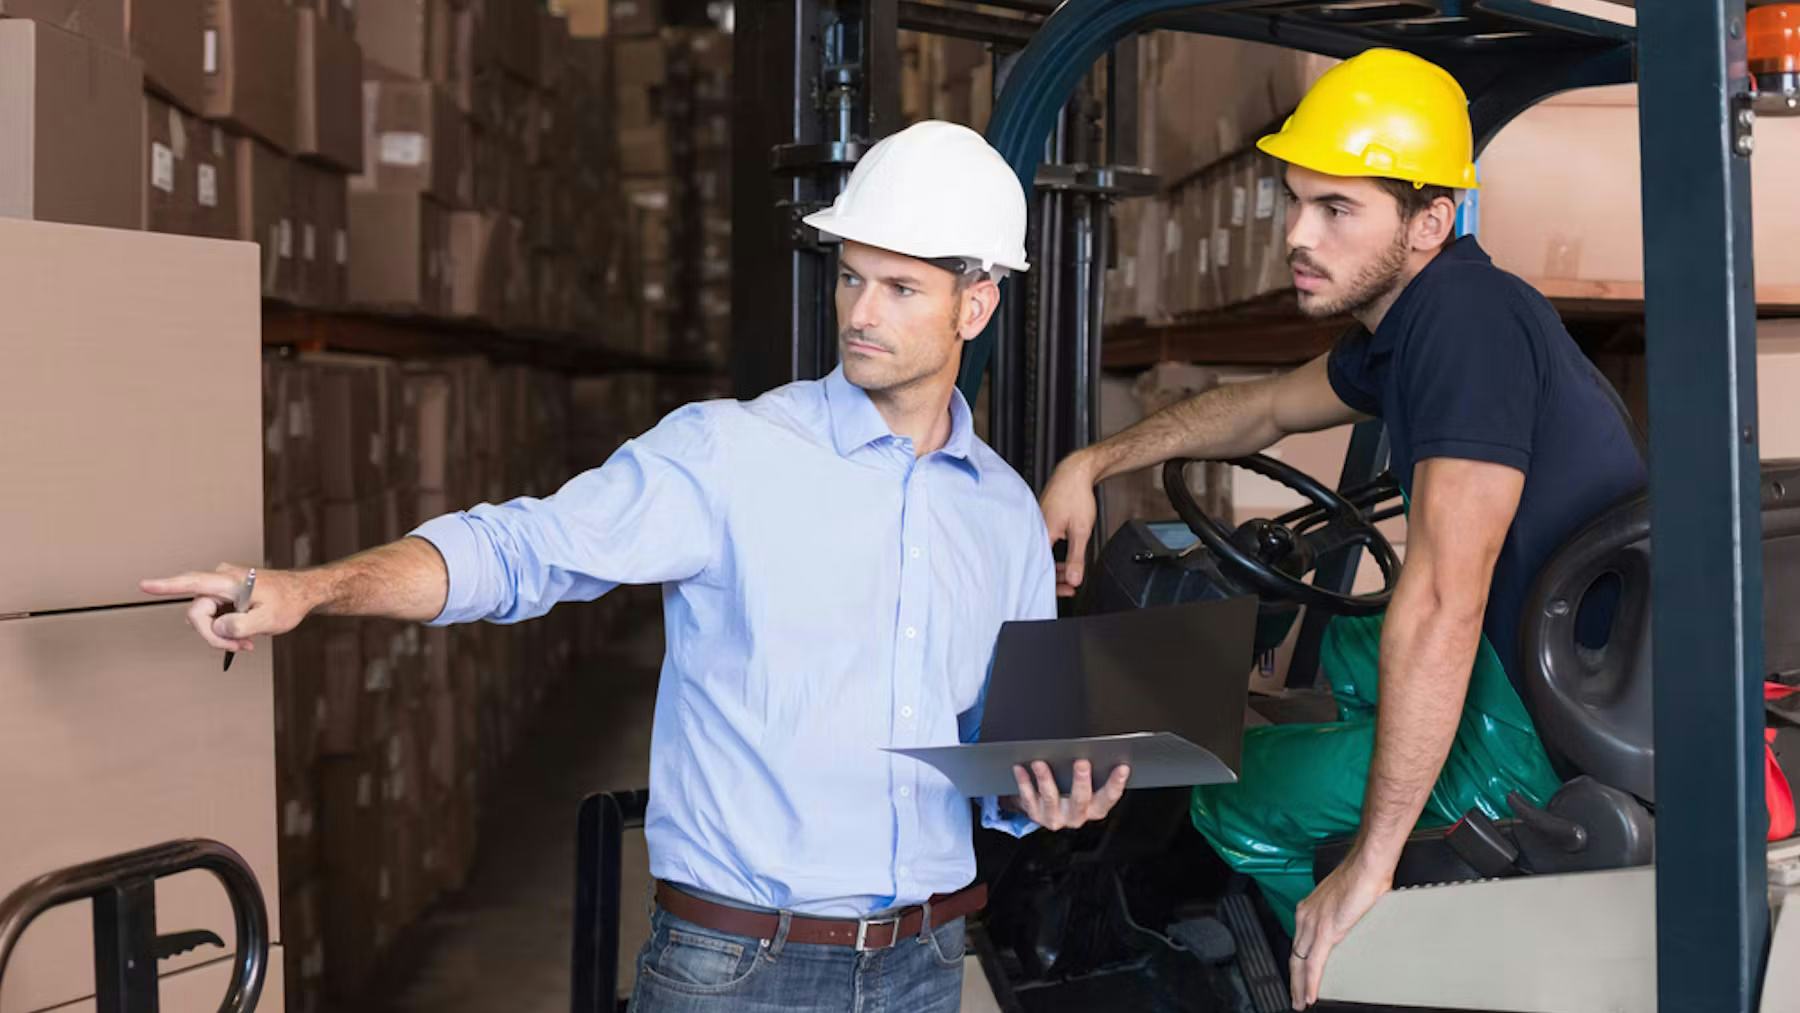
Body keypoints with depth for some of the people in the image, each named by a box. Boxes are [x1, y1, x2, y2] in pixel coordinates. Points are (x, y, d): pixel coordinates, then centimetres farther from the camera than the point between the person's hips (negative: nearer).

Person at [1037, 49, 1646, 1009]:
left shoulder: (1467, 320, -24)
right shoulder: (1410, 318, 7)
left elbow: (1440, 605, -31)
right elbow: (1272, 406, 27)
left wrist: (1369, 862, -28)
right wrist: (1095, 462, 20)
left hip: (1559, 720, -10)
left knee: (1236, 802, 2)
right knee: (1343, 642, 33)